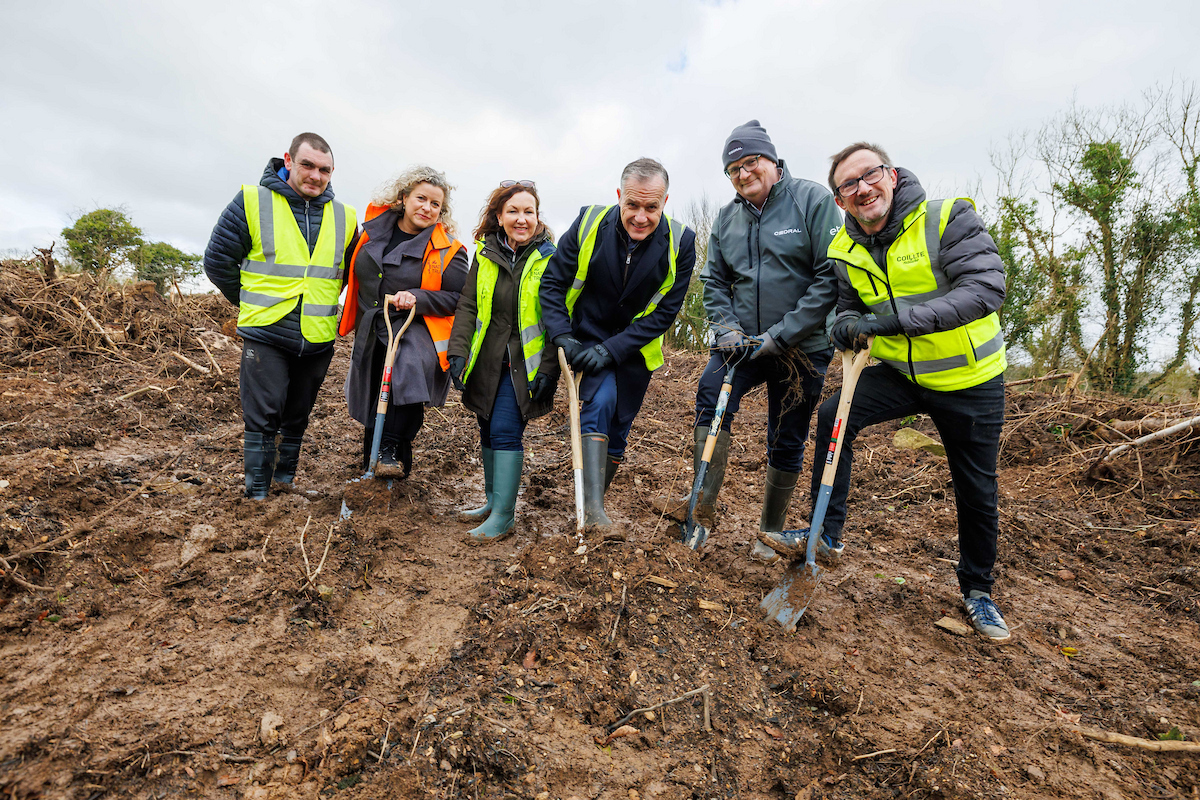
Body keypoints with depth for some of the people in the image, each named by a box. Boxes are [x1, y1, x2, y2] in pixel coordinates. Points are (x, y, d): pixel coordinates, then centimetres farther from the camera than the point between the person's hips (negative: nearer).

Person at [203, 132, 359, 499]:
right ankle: (257, 494, 10)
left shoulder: (344, 218, 6)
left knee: (297, 417, 15)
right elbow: (217, 259, 2)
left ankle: (286, 478, 32)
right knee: (262, 418, -2)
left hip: (317, 340, 3)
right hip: (265, 335, -3)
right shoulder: (252, 201, -3)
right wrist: (252, 303, 6)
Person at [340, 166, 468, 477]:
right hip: (371, 333, 5)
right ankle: (372, 471, 33)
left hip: (417, 330, -4)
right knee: (373, 405, 11)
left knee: (411, 367, -37)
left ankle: (390, 450, -24)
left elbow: (458, 298, -9)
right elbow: (354, 271, 22)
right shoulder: (374, 227, 5)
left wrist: (417, 298, -21)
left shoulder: (448, 249, -7)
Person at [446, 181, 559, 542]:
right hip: (486, 360, 5)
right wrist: (458, 351, -5)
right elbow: (467, 305, 6)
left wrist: (549, 368, -13)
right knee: (488, 430, 13)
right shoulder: (486, 253, 5)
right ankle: (493, 501, 29)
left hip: (524, 363, -5)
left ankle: (504, 515, 0)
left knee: (505, 430, -12)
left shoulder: (550, 258, -6)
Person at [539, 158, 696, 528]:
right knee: (600, 401, -25)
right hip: (587, 338, -1)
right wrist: (563, 338, -21)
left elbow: (664, 312, -14)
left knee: (617, 430, 6)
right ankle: (592, 509, -22)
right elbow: (553, 283, -8)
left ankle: (593, 509, 25)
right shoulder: (589, 223, -15)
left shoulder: (680, 241, -15)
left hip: (635, 348, 2)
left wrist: (611, 350, -22)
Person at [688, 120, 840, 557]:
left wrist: (780, 334, -17)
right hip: (744, 342, 3)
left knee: (786, 445, 6)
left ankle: (770, 532, 26)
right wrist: (727, 328, -5)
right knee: (711, 394, -27)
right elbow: (714, 281, 13)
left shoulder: (814, 199, -6)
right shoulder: (726, 217, 8)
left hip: (802, 347, -2)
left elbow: (831, 278, -12)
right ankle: (703, 512, -19)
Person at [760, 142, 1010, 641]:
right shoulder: (844, 251, -5)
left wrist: (898, 321, -38)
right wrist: (848, 324, -20)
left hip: (971, 379, -2)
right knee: (833, 416, -22)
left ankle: (977, 590, 33)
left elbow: (987, 288, -28)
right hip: (900, 372, 3)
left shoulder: (949, 218, -18)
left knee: (976, 490, 8)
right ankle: (827, 537, -7)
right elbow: (848, 307, 6)